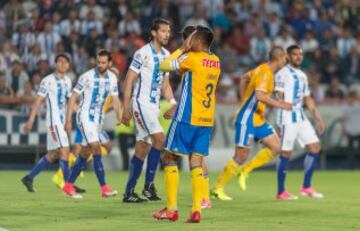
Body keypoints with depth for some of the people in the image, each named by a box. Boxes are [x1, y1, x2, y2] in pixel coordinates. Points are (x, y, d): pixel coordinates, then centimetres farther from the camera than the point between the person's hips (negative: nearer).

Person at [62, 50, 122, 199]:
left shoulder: (112, 78, 2)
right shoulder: (87, 77, -13)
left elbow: (115, 99, 6)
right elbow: (73, 98, -9)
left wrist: (119, 116, -12)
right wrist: (68, 120, -12)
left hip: (98, 119, 6)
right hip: (85, 117, -6)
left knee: (85, 153, 9)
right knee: (97, 148, -18)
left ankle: (68, 185, 20)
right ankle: (104, 188, -21)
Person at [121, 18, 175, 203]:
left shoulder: (166, 55, 13)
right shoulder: (143, 53, -11)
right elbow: (129, 80, -11)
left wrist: (173, 102, 3)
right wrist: (126, 108, -15)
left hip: (154, 104, 8)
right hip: (141, 102, -8)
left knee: (142, 149, 7)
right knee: (159, 138, -21)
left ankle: (129, 192, 10)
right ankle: (149, 185, -15)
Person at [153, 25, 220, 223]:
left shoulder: (191, 58, -12)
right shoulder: (215, 62, 10)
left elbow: (164, 66, -2)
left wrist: (182, 49, 5)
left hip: (187, 118, -6)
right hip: (207, 119, 6)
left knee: (170, 158, 5)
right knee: (196, 162, 4)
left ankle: (171, 209, 3)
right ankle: (196, 210, -8)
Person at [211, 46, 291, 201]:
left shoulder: (263, 69, 10)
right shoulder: (265, 73, -19)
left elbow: (244, 79, 25)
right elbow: (259, 96, -33)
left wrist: (244, 101, 21)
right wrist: (280, 105, -27)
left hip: (258, 120, 10)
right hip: (247, 120, -10)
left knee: (275, 147, 5)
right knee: (241, 157, -4)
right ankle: (218, 188, 7)